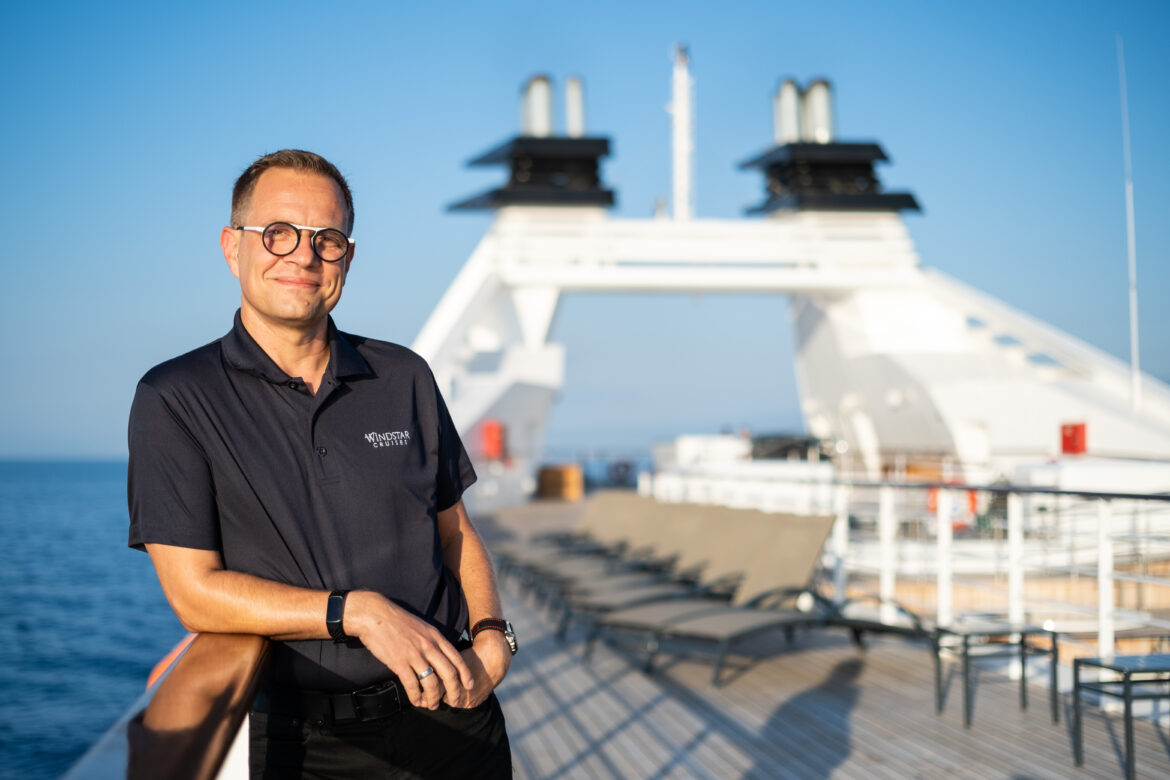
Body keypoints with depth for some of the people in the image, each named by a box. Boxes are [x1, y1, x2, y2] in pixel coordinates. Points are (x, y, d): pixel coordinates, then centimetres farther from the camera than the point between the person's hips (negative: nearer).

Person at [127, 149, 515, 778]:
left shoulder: (405, 377, 6)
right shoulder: (173, 400, -6)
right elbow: (195, 593, -12)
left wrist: (491, 633, -6)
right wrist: (360, 612, -19)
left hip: (451, 711, 3)